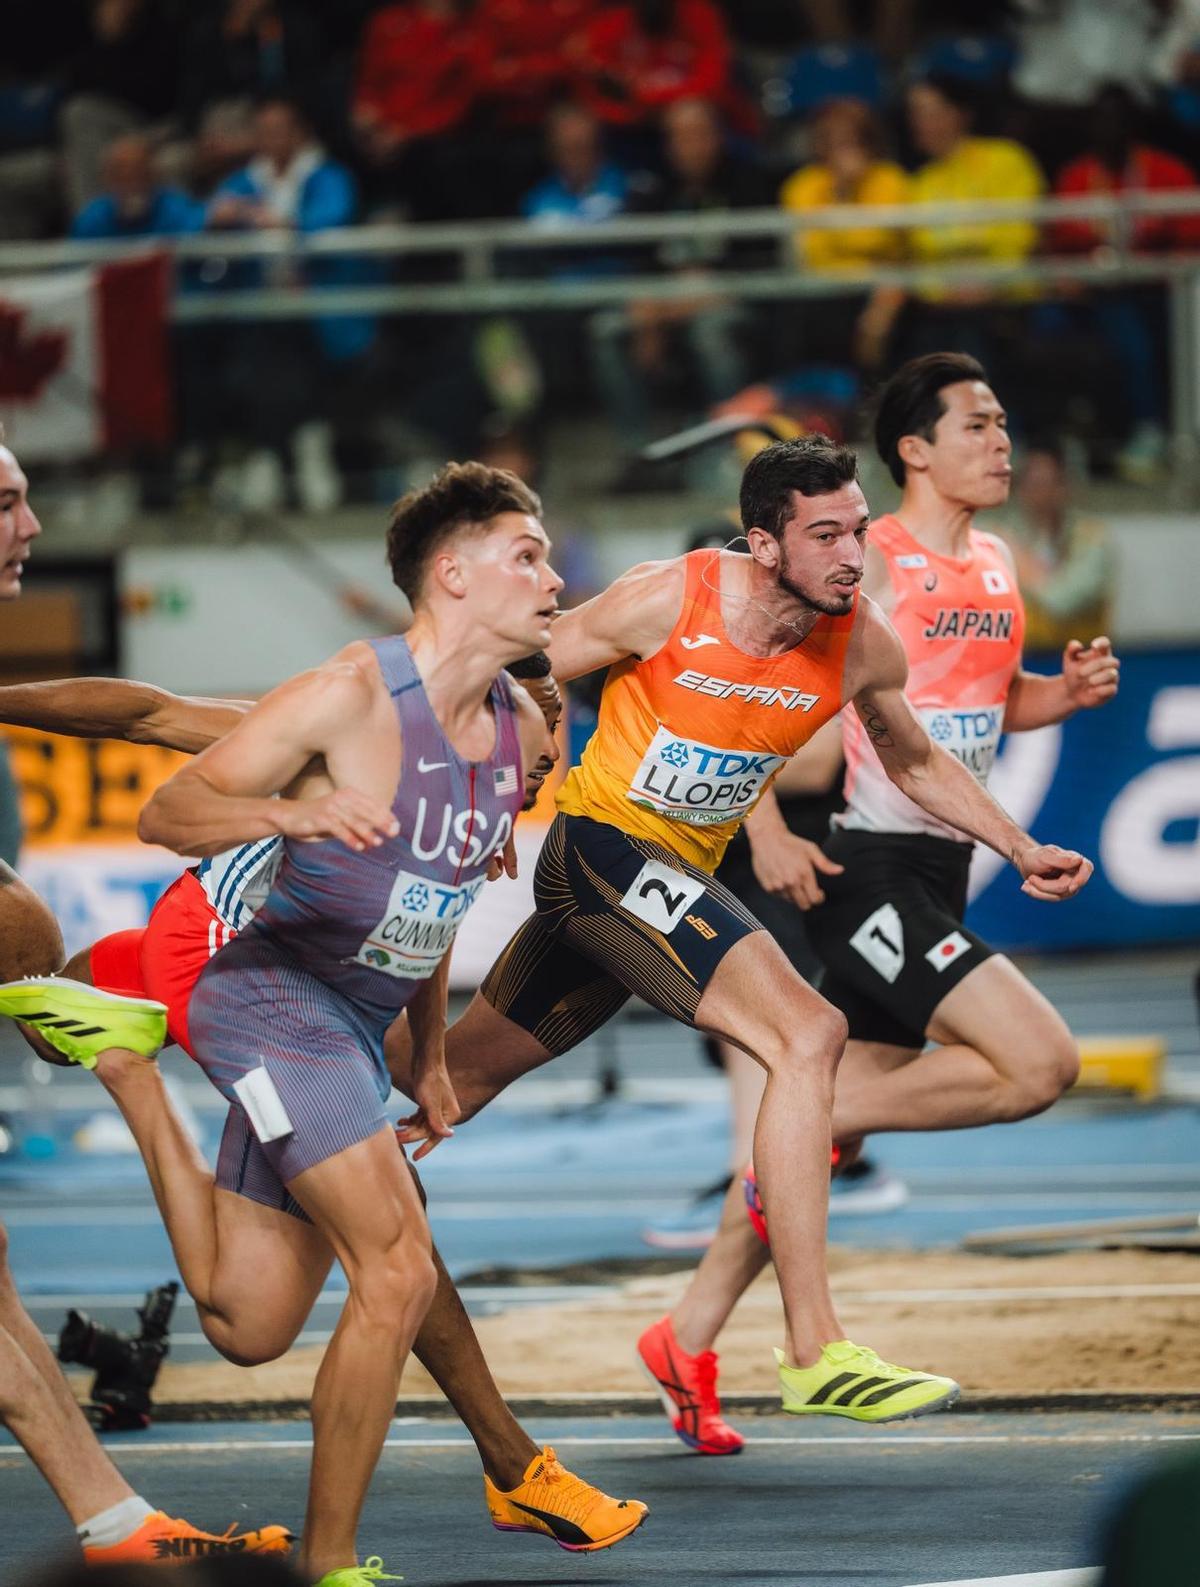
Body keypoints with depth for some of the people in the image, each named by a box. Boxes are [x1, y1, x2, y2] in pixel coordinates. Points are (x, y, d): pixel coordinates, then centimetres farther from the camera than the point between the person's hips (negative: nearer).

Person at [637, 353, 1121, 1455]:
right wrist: (769, 826, -22)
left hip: (938, 871, 9)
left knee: (850, 1097, 12)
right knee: (1039, 1061, -19)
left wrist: (1071, 692, 6)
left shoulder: (997, 567, 13)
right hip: (864, 867, -9)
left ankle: (690, 1335, 20)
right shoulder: (866, 563, -11)